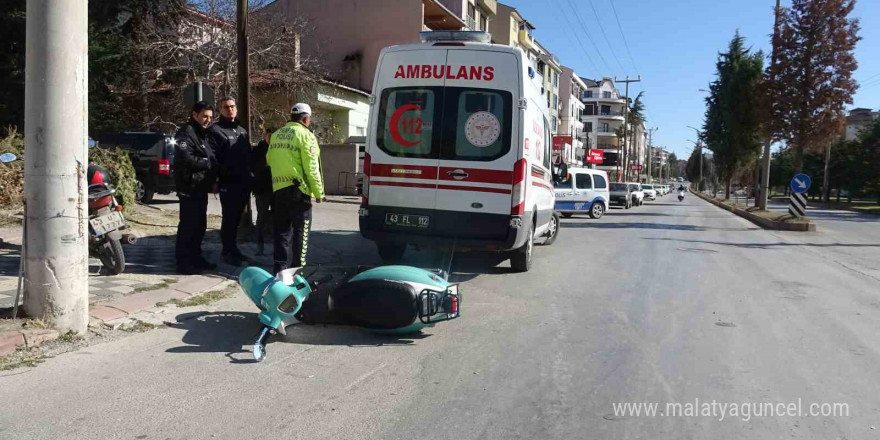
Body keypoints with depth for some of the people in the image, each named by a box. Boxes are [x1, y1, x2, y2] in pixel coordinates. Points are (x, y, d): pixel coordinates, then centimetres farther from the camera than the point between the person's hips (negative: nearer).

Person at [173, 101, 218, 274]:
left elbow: (209, 158, 25)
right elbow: (186, 158, -25)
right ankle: (183, 262, -1)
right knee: (188, 225, -6)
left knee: (200, 225, 14)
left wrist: (213, 178, 10)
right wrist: (208, 163, -14)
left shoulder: (202, 134, 21)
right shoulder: (186, 133, -10)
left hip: (201, 187, 10)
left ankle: (195, 258, 24)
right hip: (190, 188, -10)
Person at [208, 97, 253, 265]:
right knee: (229, 218, -3)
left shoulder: (242, 130, 19)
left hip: (244, 182, 7)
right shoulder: (215, 130, -4)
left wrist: (250, 176, 14)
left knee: (236, 218, 13)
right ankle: (227, 251, 6)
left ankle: (233, 249, 23)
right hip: (228, 183, -6)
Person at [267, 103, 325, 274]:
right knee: (300, 231, 2)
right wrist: (319, 192, -8)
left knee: (282, 230, 13)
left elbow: (269, 160, 19)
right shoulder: (305, 135, -8)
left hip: (278, 189, 6)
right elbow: (311, 168, -13)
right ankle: (297, 269, 4)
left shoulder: (276, 135, 13)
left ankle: (280, 268, 14)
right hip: (298, 189, -6)